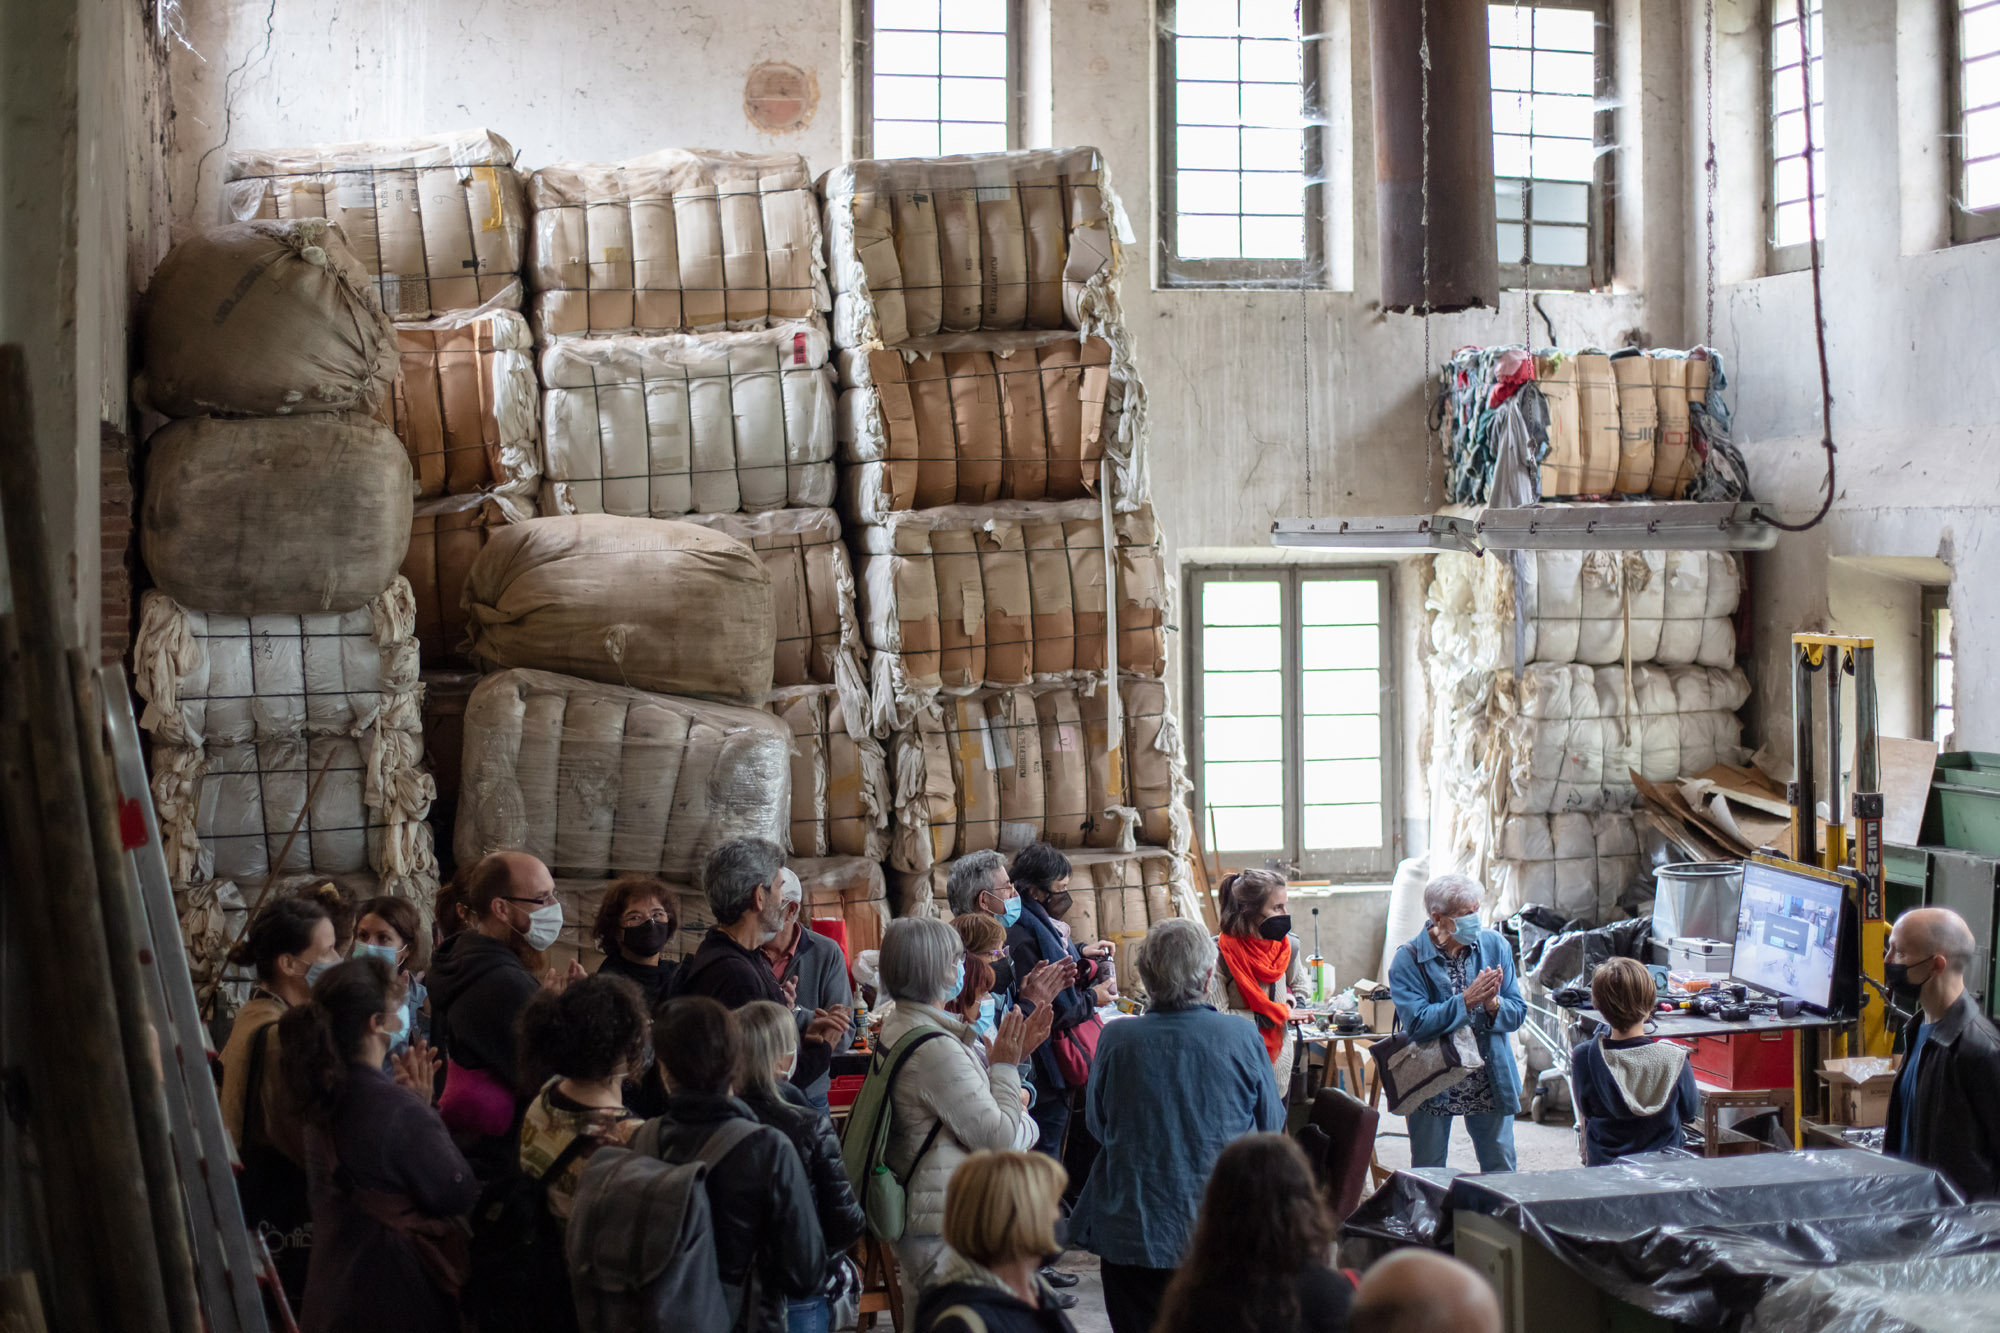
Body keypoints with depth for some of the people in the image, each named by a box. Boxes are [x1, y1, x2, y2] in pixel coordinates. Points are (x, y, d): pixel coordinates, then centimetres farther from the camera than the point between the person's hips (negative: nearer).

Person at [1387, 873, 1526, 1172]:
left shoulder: (1495, 945, 0)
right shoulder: (1408, 960, -11)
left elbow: (1517, 1014, 0)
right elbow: (1416, 1023, -22)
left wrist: (1492, 1004, -21)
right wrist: (1467, 1000, -26)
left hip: (1491, 1080, 3)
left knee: (1501, 1171, 10)